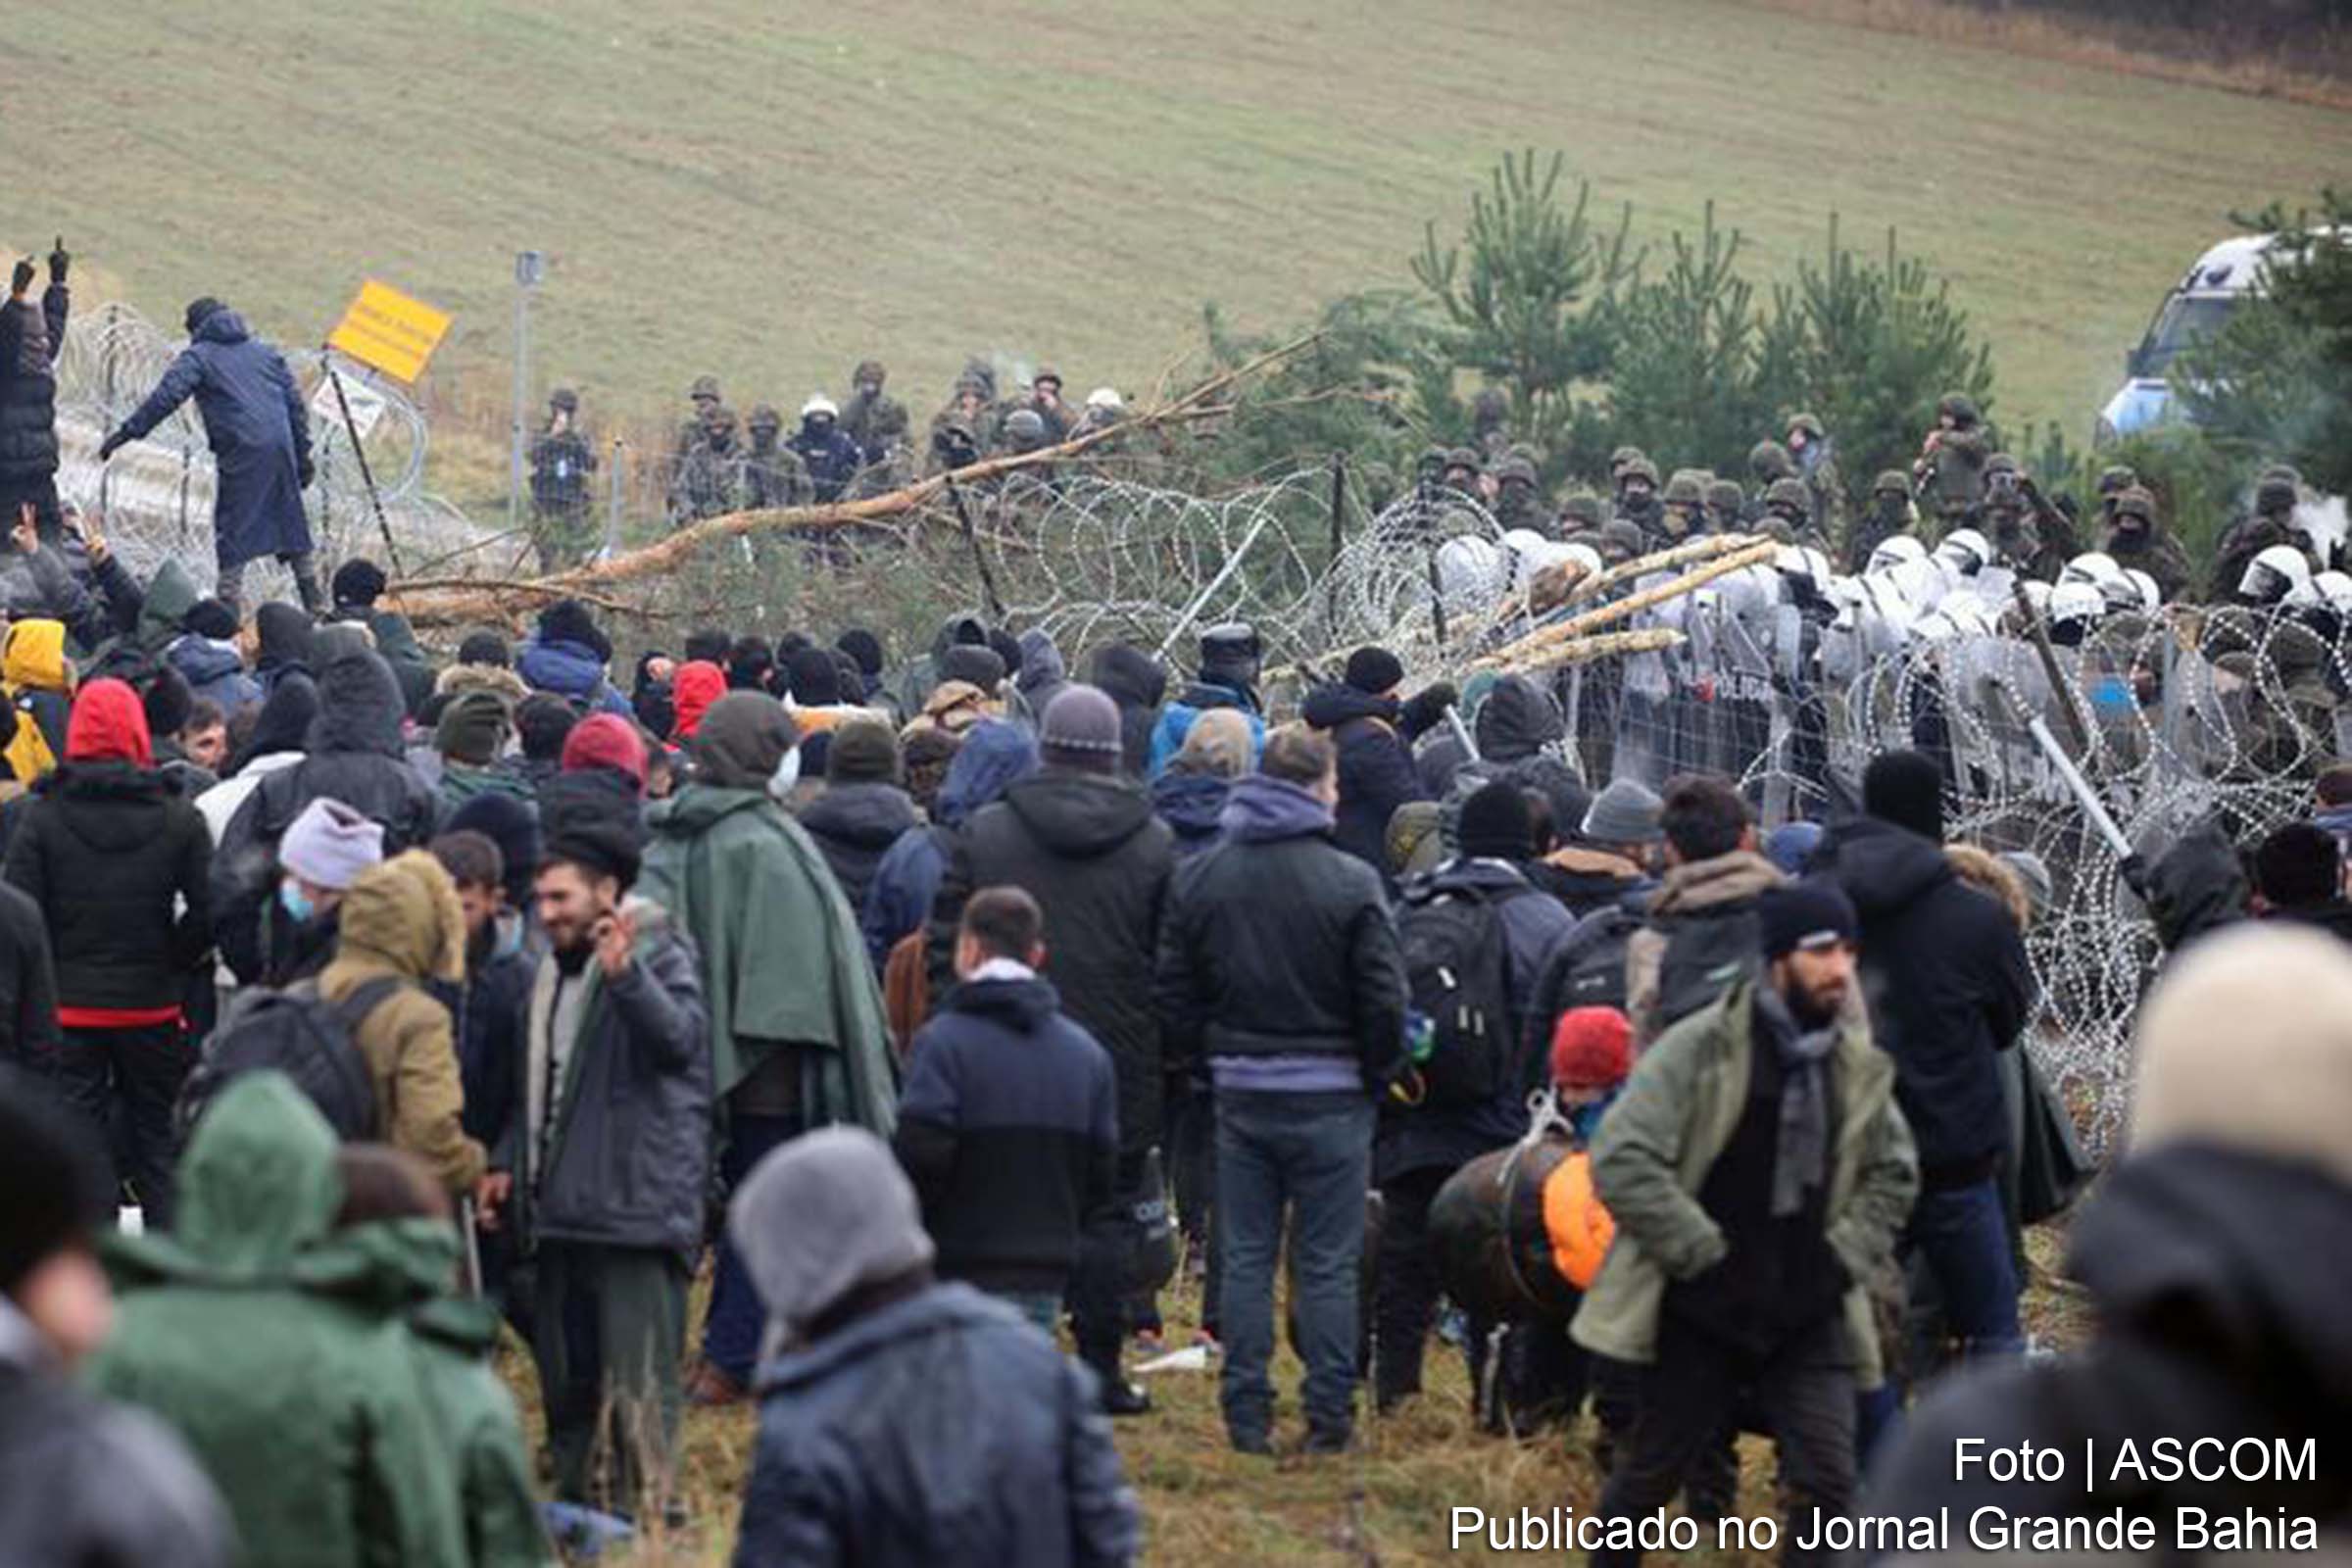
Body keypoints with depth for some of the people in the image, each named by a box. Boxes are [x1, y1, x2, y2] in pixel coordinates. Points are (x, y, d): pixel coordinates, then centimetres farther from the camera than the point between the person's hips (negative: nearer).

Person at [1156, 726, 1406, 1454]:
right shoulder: (1350, 883, -11)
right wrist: (1377, 1075, 6)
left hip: (1240, 1091, 4)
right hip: (1327, 1094, -3)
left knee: (1245, 1258, 10)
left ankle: (1247, 1414, 10)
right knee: (1328, 1264, 3)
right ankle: (1329, 1416, 5)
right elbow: (1383, 999, -9)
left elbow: (1171, 991, 6)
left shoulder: (1197, 877, 2)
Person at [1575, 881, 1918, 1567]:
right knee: (1651, 1470, 8)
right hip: (1700, 1311, -4)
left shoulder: (1856, 1061, 5)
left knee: (1826, 1477, -8)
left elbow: (1892, 1175, 18)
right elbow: (1621, 1160, -18)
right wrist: (1706, 1255, -17)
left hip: (1806, 1312, 4)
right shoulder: (1699, 1049, -12)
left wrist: (1841, 1259, 3)